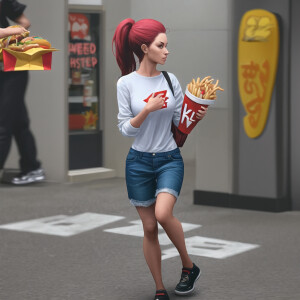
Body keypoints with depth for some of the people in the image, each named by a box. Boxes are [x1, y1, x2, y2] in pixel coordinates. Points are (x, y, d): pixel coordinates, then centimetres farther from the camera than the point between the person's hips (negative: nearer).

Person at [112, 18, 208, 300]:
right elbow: (125, 128, -6)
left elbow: (180, 121, 6)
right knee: (149, 227, 4)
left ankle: (189, 266, -1)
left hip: (169, 159, 0)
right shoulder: (126, 83, -5)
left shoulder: (170, 80, 2)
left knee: (163, 213, -23)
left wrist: (196, 116, -14)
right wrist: (148, 109, -19)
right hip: (139, 161, 0)